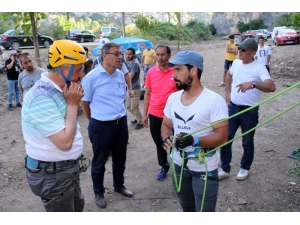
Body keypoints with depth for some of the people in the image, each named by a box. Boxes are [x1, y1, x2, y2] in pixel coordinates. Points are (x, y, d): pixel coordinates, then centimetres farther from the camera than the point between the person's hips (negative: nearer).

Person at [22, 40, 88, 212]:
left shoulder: (57, 90, 3)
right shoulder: (42, 98, -28)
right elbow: (65, 142, -30)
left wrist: (73, 101, -3)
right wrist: (72, 104, -23)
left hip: (68, 168, 10)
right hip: (53, 174, -10)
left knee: (77, 207, 28)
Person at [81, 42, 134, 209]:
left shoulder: (121, 75, 4)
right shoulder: (92, 77, -14)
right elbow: (85, 102, -4)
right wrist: (95, 121, 6)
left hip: (121, 124, 6)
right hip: (101, 126, -5)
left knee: (120, 158, 21)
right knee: (99, 162, 12)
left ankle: (119, 185, 43)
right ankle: (99, 192, 32)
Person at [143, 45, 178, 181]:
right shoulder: (151, 72, -1)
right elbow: (147, 94, 7)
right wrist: (145, 114, 6)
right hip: (154, 115, 3)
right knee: (159, 143, 16)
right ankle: (164, 167, 36)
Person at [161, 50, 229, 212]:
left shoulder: (214, 100, -20)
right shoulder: (173, 98, 0)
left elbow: (222, 136, -21)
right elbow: (166, 125, 8)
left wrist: (194, 140, -36)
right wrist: (166, 138, -15)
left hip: (204, 169, -5)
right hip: (179, 165, 6)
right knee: (187, 209, 26)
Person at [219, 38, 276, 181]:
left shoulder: (259, 68, -17)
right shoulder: (236, 63, 2)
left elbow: (271, 87, -32)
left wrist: (253, 84, -47)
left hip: (249, 111, -5)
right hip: (232, 108, 5)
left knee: (247, 143, 12)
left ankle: (245, 168, 35)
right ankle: (225, 169, 25)